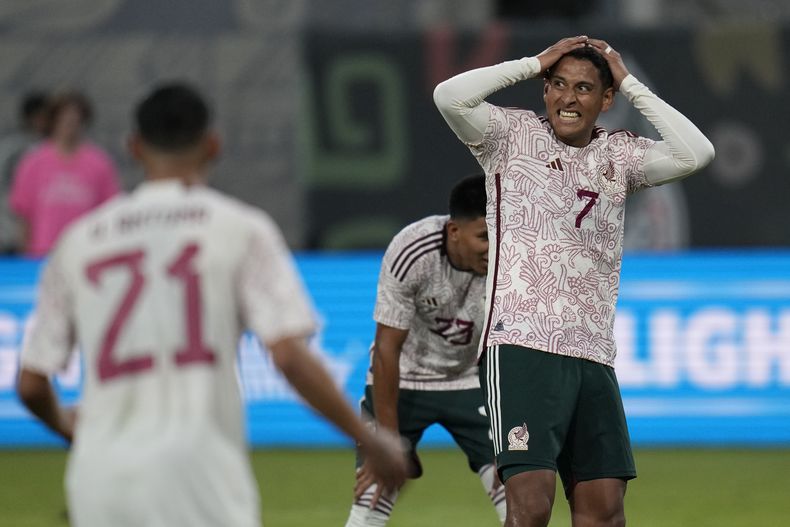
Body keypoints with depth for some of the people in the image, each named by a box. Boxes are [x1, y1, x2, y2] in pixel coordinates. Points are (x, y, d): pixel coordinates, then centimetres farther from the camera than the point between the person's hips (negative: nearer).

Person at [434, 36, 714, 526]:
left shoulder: (618, 154, 14)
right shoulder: (515, 133, 4)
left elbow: (695, 153, -1)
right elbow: (450, 96, -12)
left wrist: (630, 84, 3)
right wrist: (535, 63, -4)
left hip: (594, 357, 5)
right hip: (521, 344, -5)